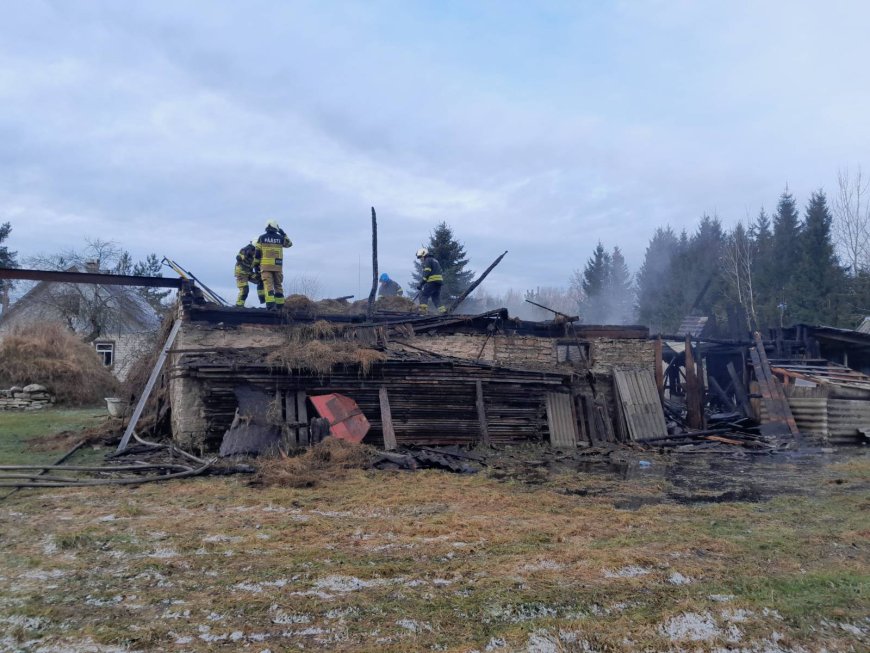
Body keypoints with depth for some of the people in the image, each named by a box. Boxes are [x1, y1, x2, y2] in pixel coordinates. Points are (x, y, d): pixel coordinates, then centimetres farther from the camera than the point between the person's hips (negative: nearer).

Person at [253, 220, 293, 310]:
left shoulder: (262, 238, 3)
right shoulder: (280, 238, 5)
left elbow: (257, 252, 1)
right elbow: (289, 243, 25)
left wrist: (256, 264, 8)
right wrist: (283, 234, 33)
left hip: (266, 265, -2)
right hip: (278, 265, 2)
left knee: (268, 285, -8)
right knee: (278, 285, 12)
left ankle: (270, 305, -21)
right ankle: (279, 305, 13)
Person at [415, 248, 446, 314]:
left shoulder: (427, 260, -2)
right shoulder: (434, 260, 27)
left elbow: (426, 273, -12)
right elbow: (440, 272, 26)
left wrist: (421, 284, -12)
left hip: (432, 281, -9)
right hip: (439, 281, 9)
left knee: (423, 295, -6)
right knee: (436, 297, 13)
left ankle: (423, 309, -18)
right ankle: (442, 310, 4)